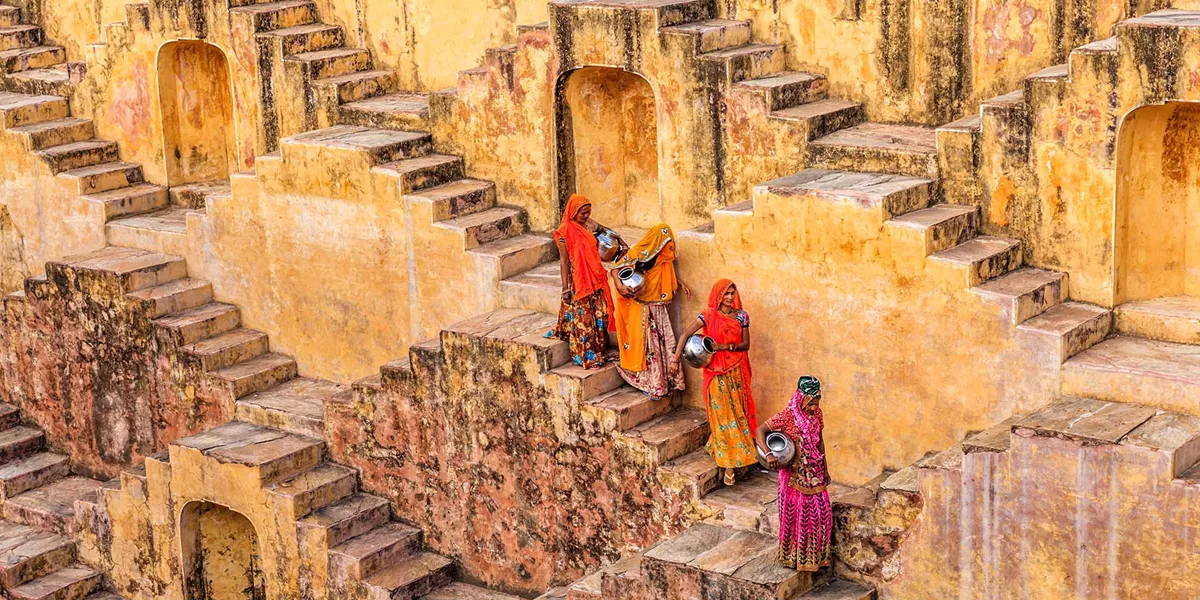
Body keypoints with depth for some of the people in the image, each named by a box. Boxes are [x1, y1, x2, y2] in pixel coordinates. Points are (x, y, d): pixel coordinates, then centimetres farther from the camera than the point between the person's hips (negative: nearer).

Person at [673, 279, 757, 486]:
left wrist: (727, 346, -17)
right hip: (717, 372, -3)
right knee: (722, 414, -2)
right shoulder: (708, 316, -6)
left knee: (738, 412, 7)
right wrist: (677, 356, -26)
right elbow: (686, 335, -12)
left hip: (737, 371, 3)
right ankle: (729, 464, 2)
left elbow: (746, 344, 2)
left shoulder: (741, 316, 2)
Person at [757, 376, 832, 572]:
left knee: (820, 513, 11)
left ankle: (816, 556, 27)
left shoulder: (816, 413, -1)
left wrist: (825, 468, 17)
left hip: (815, 473, 6)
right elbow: (759, 431, -22)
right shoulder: (788, 416, -20)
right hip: (795, 475, -6)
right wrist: (768, 454, -37)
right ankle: (793, 557, 19)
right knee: (796, 515, 3)